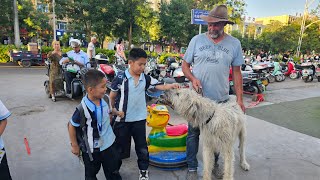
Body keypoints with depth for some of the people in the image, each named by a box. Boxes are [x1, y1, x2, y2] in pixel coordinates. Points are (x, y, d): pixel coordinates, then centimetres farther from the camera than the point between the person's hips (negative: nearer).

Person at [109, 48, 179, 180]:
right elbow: (112, 96, -4)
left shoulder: (146, 79, -3)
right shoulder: (121, 78, -12)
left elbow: (159, 86, -7)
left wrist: (171, 86, -24)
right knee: (119, 146, 16)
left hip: (139, 119, 3)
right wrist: (114, 110, -6)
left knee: (142, 146, 15)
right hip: (123, 119, -2)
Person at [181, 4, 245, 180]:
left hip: (221, 99, 1)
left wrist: (239, 98, 2)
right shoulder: (197, 40, -2)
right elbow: (185, 64, 4)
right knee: (193, 133, 8)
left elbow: (236, 72, 5)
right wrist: (193, 78, -16)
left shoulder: (234, 44, 2)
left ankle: (214, 164, 39)